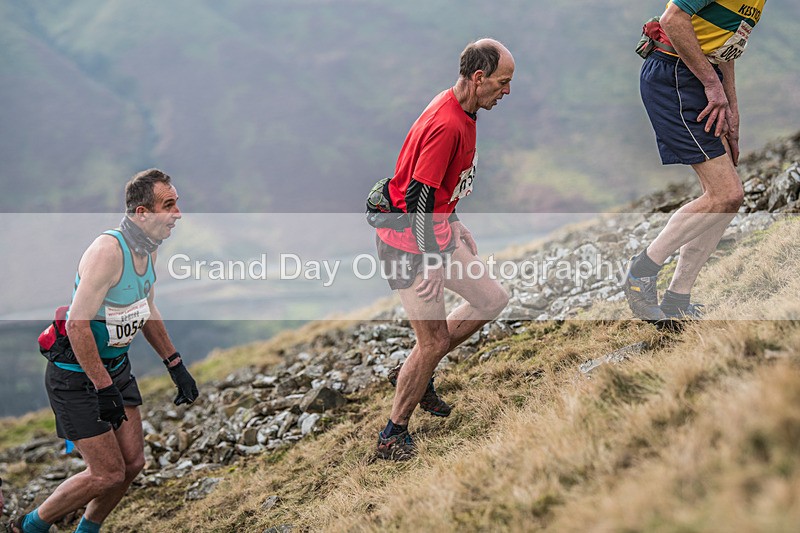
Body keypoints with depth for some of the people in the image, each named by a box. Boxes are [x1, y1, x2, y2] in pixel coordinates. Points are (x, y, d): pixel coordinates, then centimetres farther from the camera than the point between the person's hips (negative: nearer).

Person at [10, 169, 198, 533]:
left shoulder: (148, 249, 3)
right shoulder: (108, 251, -26)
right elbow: (77, 325, -28)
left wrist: (175, 366, 17)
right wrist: (104, 389, -27)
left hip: (116, 366, 9)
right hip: (77, 376, -9)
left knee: (133, 462, 6)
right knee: (108, 473, -7)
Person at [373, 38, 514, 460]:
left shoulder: (460, 111, 5)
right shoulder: (447, 125, -27)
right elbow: (418, 197, -27)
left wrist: (454, 225, 24)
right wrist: (429, 263, -23)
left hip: (438, 231, 10)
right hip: (409, 244, -10)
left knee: (492, 300, 12)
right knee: (434, 342, -7)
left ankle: (418, 373, 24)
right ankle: (392, 435, 10)